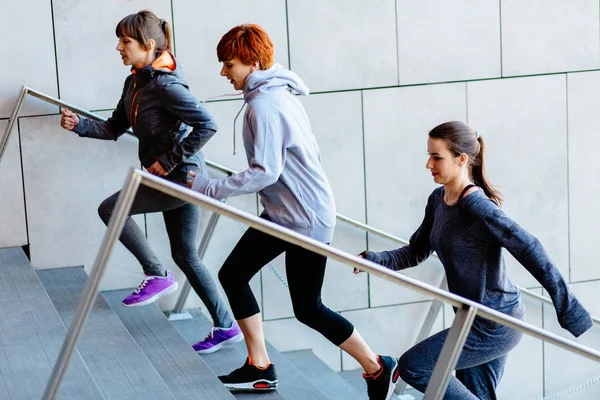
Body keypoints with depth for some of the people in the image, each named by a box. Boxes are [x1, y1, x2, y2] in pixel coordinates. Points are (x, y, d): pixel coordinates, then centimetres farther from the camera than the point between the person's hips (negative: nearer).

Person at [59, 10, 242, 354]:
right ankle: (227, 327, 20)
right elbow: (114, 128, 15)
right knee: (186, 256, 13)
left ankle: (157, 275, 1)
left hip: (183, 175, -10)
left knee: (110, 209, -10)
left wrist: (169, 160, -22)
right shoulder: (134, 83, 9)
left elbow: (207, 125, -27)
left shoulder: (164, 84, -20)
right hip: (171, 179, 10)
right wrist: (79, 125, -1)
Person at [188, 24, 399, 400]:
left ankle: (378, 369, 12)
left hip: (306, 219, -10)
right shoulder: (278, 92, 11)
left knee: (307, 308, -2)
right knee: (233, 274, 8)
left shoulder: (264, 104, -20)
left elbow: (265, 172, -26)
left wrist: (209, 188, -22)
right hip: (284, 213, 10)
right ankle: (260, 367, 13)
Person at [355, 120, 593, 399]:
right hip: (479, 321, 9)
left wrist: (570, 312, -29)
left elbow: (529, 251, -26)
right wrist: (373, 259, -7)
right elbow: (415, 252, 12)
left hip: (494, 325, -9)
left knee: (412, 366, -5)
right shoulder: (438, 200, 4)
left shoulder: (475, 205, -23)